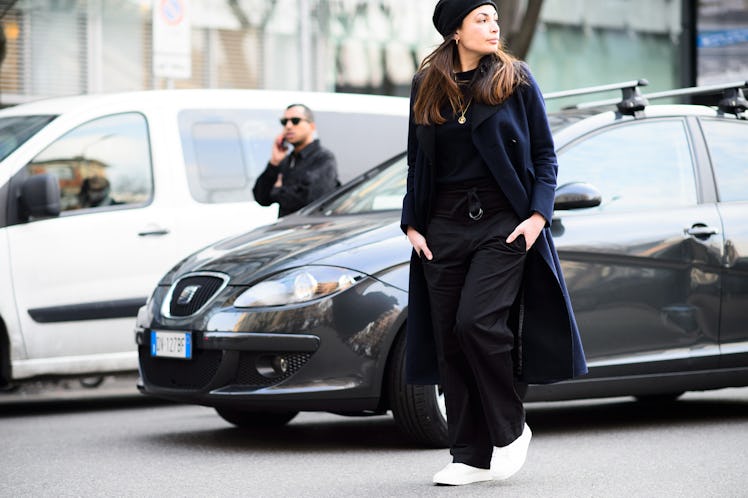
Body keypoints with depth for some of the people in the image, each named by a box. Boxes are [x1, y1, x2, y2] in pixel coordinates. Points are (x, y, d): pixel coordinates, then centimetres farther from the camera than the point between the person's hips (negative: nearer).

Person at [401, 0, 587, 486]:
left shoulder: (517, 81, 1)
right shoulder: (426, 86, 9)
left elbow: (545, 154, 3)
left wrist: (538, 215, -8)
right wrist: (412, 224, 8)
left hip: (502, 223, -4)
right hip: (444, 227, 4)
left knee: (477, 322, -20)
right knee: (448, 339, 1)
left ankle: (511, 430, 0)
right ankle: (470, 457, 9)